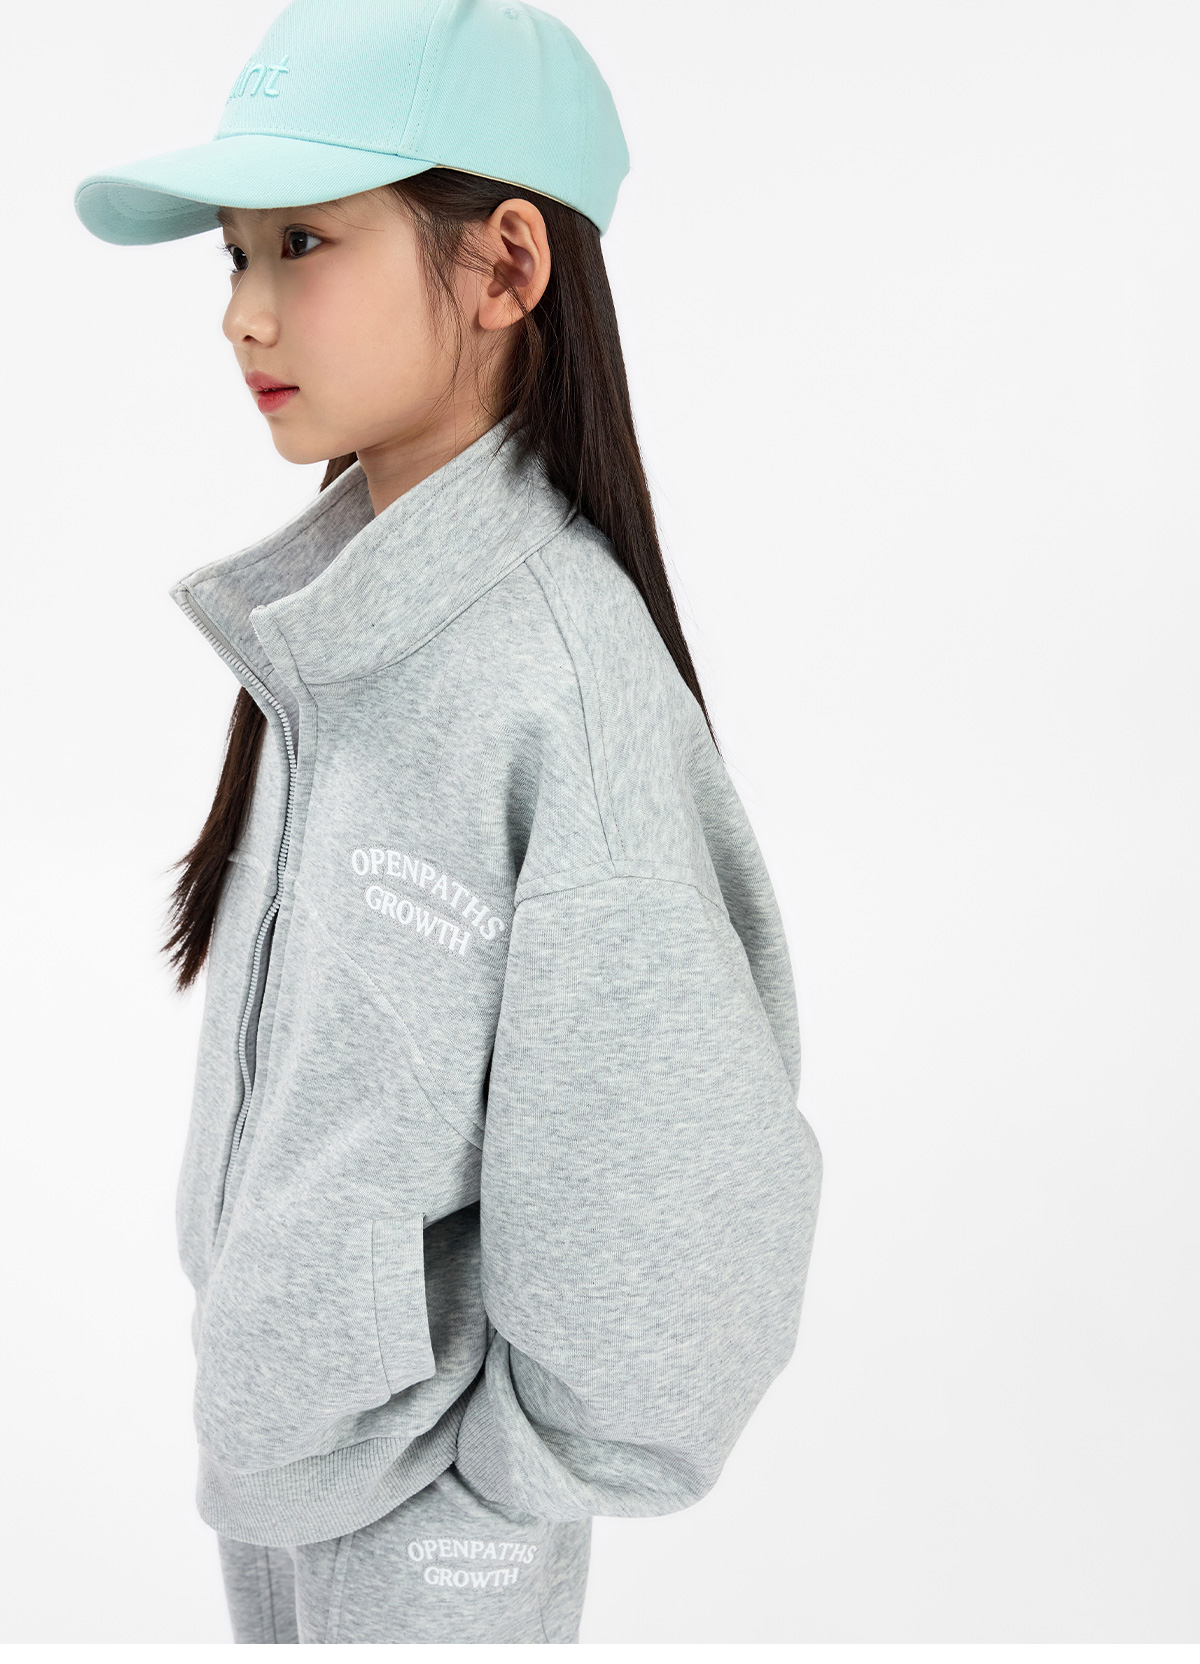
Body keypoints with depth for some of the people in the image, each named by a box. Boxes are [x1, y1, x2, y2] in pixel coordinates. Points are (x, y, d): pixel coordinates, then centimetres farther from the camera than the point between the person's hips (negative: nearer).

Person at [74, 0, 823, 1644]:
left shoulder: (566, 678, -27)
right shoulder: (329, 616, -2)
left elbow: (675, 1177, -24)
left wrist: (490, 1476, -13)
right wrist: (253, 1335, 9)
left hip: (433, 1504, -7)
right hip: (275, 1411, 7)